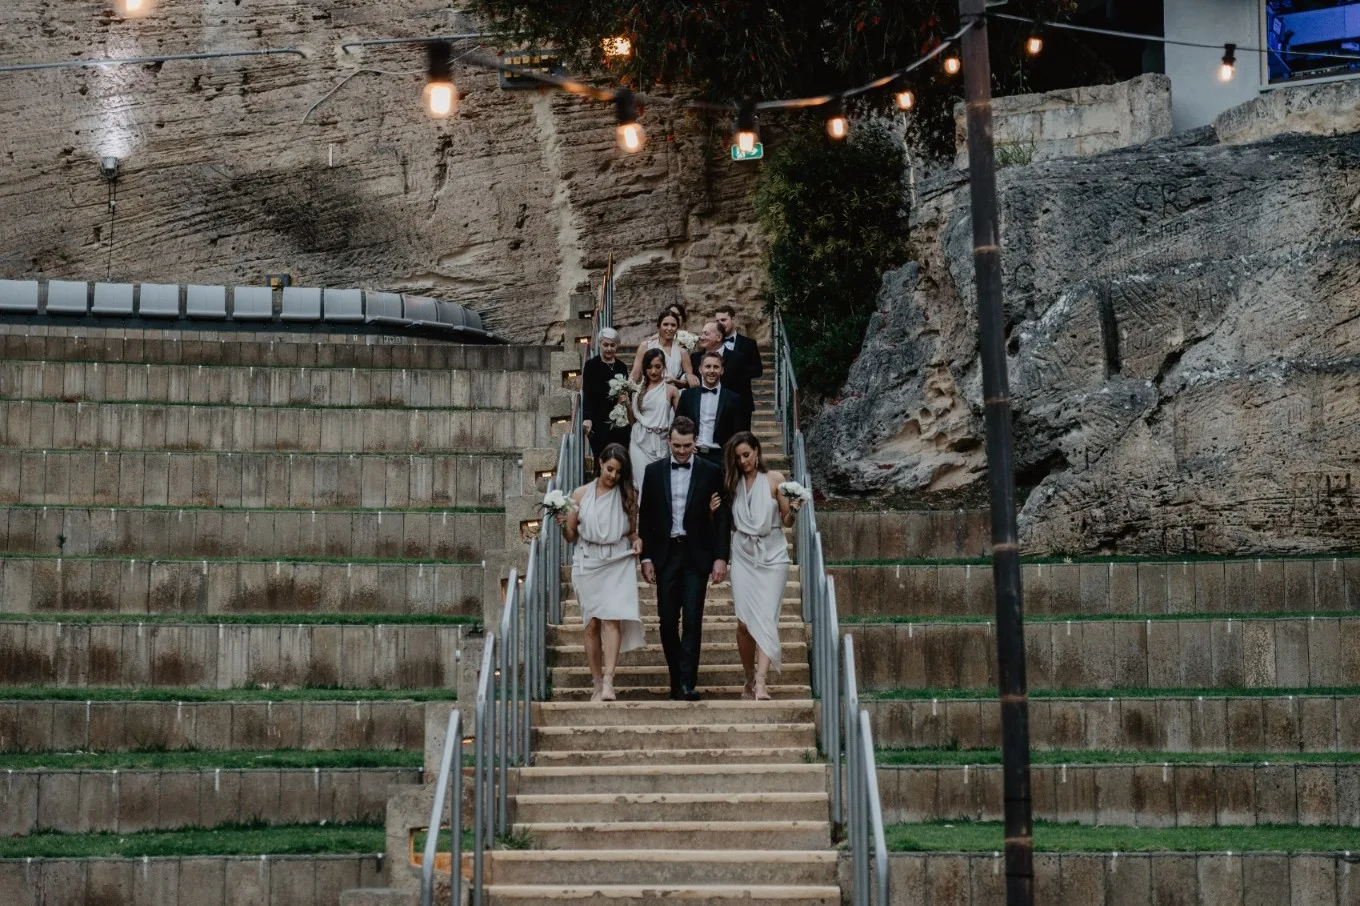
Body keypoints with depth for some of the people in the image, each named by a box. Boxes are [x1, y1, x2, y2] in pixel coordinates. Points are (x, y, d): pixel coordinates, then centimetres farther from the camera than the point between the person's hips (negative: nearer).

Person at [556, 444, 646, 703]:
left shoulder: (629, 496, 5)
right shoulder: (580, 494, 5)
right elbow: (571, 536, 10)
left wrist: (636, 541, -6)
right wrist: (564, 524, -11)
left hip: (618, 563, -1)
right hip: (588, 563, 1)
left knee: (612, 619, -15)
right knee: (592, 623, 2)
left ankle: (608, 681, -23)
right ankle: (597, 684, 8)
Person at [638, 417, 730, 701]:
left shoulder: (710, 473, 0)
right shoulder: (654, 471, 5)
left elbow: (722, 518, 0)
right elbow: (645, 517, 8)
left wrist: (721, 558, -7)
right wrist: (646, 557, 2)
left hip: (696, 556, -2)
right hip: (665, 556, 2)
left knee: (692, 620, -9)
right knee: (668, 621, 3)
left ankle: (687, 684, -10)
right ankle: (678, 682, 14)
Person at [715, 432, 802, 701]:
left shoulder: (774, 479, 1)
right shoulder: (732, 483, 8)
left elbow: (787, 521, 3)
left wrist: (794, 509, -17)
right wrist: (714, 511, -5)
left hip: (772, 555, -2)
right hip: (743, 555, 2)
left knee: (766, 619, -11)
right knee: (744, 622, -3)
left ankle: (761, 683, -19)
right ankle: (750, 680, 12)